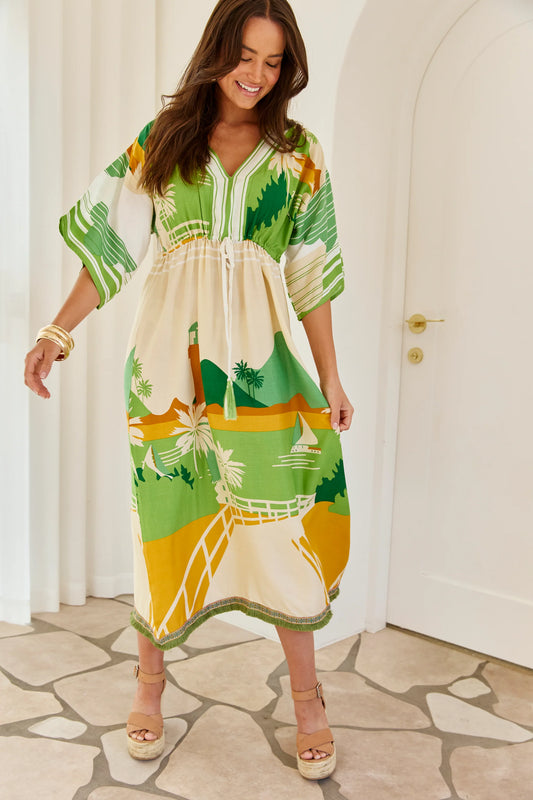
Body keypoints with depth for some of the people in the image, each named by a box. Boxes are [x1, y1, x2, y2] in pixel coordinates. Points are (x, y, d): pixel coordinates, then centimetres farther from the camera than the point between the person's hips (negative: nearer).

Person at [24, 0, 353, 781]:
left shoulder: (299, 154, 9)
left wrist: (330, 378, 2)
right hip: (172, 352, 0)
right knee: (169, 511, 6)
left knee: (281, 513, 0)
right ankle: (151, 675, 26)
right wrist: (60, 328, -9)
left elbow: (312, 275, 6)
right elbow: (112, 242, 2)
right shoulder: (161, 139, 8)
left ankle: (306, 693, 16)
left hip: (260, 354, 0)